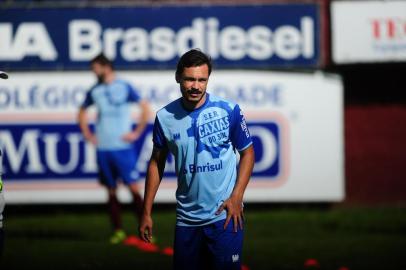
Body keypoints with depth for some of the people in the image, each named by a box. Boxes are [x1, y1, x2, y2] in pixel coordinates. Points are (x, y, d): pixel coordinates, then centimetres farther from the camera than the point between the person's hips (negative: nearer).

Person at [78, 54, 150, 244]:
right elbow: (82, 113, 25)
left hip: (123, 147, -4)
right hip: (103, 148, 4)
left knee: (133, 187, -8)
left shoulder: (124, 87, -3)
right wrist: (87, 135, 14)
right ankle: (118, 231, 12)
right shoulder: (95, 91, 9)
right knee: (111, 191, 6)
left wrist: (137, 133, -7)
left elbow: (146, 109, -3)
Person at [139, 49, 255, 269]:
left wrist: (236, 197, -9)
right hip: (187, 218, 3)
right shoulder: (165, 117, 0)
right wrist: (146, 213, 7)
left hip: (224, 216, -3)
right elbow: (156, 163, 9)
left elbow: (247, 153, 2)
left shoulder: (228, 111, -7)